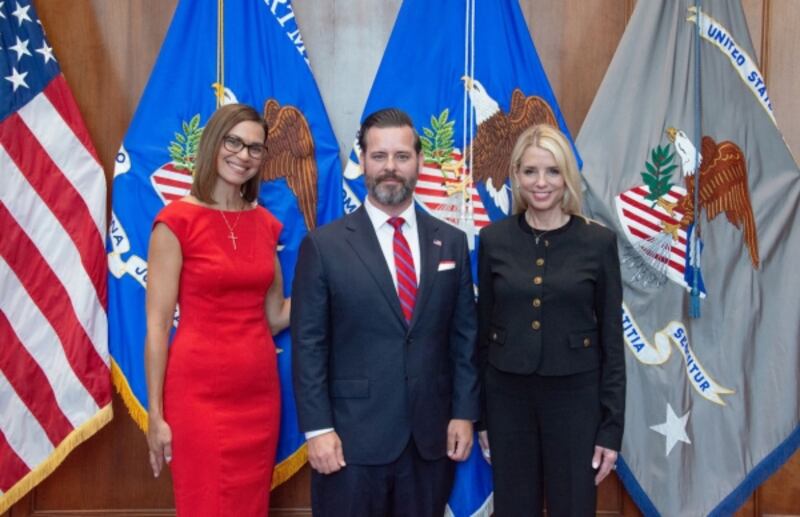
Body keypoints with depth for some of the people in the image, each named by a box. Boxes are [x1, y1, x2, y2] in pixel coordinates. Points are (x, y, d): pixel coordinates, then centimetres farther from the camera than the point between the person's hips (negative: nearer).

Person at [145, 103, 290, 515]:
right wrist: (155, 414, -9)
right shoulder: (178, 220, -8)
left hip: (259, 390, 5)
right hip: (200, 392, -5)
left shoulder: (265, 223, 8)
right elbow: (157, 326, -8)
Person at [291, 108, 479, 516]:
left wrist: (464, 412, 2)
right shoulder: (324, 245, -4)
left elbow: (464, 335, 7)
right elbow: (308, 345, -5)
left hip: (432, 437, 3)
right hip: (352, 438, -3)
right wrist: (317, 428, -10)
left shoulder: (451, 242, 6)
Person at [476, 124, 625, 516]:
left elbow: (611, 339, -2)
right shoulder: (493, 239, -1)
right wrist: (479, 413, 5)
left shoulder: (598, 241, -4)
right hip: (507, 396, 2)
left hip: (575, 397, -1)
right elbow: (482, 330, 5)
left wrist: (612, 426, -4)